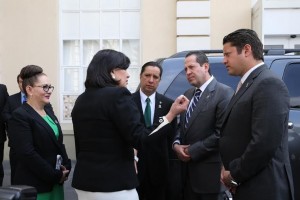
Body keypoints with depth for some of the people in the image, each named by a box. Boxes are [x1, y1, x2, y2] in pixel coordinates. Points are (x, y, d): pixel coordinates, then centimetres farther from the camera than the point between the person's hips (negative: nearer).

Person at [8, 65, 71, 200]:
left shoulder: (49, 112, 14)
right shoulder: (19, 116, -11)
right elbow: (27, 154, -19)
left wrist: (66, 167, 0)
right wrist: (55, 175, -15)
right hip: (34, 186, -7)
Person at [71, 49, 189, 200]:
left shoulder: (81, 100, 11)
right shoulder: (117, 95, -13)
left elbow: (81, 143, 15)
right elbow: (139, 139, -18)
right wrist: (171, 114, -15)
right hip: (113, 184, -8)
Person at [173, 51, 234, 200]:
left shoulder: (224, 93, -12)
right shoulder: (188, 94, 16)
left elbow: (222, 133, -18)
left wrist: (192, 151, -13)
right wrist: (176, 144, -1)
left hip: (210, 171, -7)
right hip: (188, 170, 7)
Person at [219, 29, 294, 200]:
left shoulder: (269, 84, -16)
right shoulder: (249, 84, 14)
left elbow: (265, 143, -24)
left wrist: (234, 175, -13)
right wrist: (230, 169, 1)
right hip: (246, 186, 9)